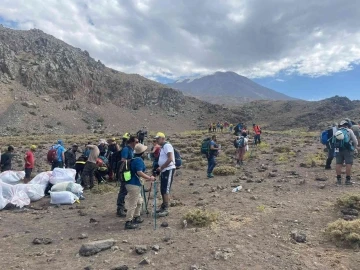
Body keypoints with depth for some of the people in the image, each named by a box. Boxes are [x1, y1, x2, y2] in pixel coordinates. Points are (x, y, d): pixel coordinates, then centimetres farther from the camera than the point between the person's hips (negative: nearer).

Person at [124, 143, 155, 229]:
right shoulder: (139, 160, -16)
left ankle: (136, 217, 35)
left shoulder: (134, 159, 14)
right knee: (132, 204, -3)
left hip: (132, 183, 10)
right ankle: (128, 222, 4)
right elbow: (139, 173, -26)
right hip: (134, 185, -10)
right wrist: (149, 178, -18)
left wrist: (147, 177, 26)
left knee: (139, 202, 23)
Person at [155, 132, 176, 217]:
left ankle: (166, 209, -2)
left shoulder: (167, 145, -13)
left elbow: (170, 159, -23)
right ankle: (163, 207, 25)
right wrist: (160, 168, 8)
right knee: (162, 190, 14)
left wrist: (161, 167, -17)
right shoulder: (162, 147, 17)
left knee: (166, 190, -8)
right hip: (164, 170, 10)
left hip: (169, 170, -10)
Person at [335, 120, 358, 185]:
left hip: (338, 150, 4)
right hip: (348, 150, -4)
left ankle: (338, 179, 7)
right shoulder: (349, 131, 3)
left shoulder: (337, 132, 14)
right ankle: (348, 180, -1)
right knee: (348, 164, -1)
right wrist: (355, 147, 21)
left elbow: (334, 142, 10)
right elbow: (355, 140, 4)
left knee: (338, 164, 6)